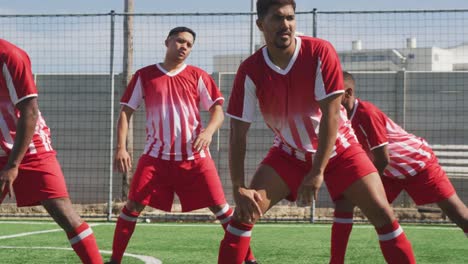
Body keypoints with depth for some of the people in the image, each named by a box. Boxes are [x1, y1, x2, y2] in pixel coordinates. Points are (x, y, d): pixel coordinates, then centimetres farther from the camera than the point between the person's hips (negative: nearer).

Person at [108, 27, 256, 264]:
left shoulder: (197, 76, 5)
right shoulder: (144, 76, 5)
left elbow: (218, 109, 2)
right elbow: (126, 111, 5)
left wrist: (208, 131, -20)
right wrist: (121, 147, -7)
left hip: (194, 157, 0)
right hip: (156, 156, 0)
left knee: (220, 206, -4)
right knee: (133, 205, -8)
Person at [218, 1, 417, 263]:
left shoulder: (320, 53, -22)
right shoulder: (250, 71, -17)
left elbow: (331, 114, -23)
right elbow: (238, 134, -15)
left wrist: (318, 172, -26)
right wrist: (239, 188, -24)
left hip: (338, 149, -1)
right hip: (288, 153, 1)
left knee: (383, 214, -13)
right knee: (245, 212, -13)